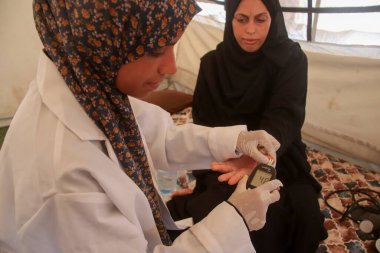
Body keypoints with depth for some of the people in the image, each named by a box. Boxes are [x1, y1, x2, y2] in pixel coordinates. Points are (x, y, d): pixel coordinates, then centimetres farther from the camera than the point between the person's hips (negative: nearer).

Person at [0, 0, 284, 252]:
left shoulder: (92, 85, -15)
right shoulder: (61, 175, -38)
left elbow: (157, 136, 0)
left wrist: (233, 141, -9)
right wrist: (235, 218, -21)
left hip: (145, 229, 6)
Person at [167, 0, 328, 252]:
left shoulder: (292, 59, -9)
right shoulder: (212, 63, -4)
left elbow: (284, 117, -26)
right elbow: (203, 123, -4)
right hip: (221, 157, 1)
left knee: (302, 212, -22)